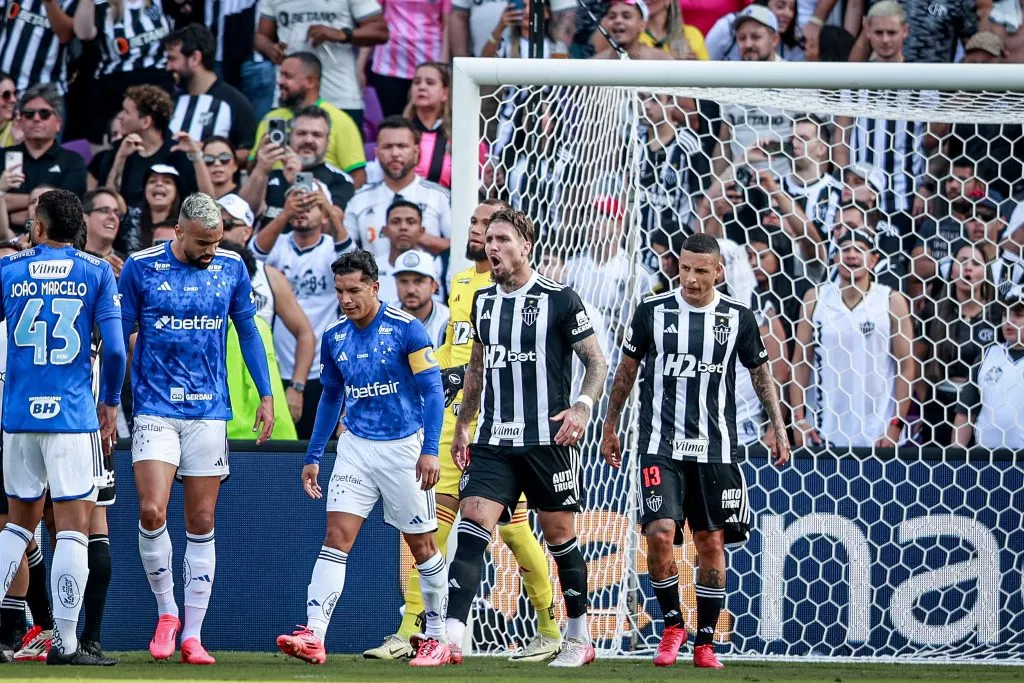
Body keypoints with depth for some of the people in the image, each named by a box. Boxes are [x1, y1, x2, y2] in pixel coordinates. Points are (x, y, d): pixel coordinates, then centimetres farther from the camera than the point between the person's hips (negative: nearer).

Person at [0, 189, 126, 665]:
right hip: (73, 414, -3)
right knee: (74, 526, -1)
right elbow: (115, 348, -5)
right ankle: (64, 641, -6)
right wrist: (111, 402, 9)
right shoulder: (96, 273, 0)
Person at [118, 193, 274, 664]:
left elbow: (247, 331, 14)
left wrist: (266, 395, 9)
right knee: (152, 512, -17)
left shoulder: (231, 268, 3)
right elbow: (120, 337, 3)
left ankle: (192, 635, 7)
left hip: (209, 412, 2)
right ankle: (166, 613, 4)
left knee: (201, 524, 2)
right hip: (154, 409, -2)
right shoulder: (141, 267, -4)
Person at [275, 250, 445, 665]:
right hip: (355, 446, 4)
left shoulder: (406, 329, -11)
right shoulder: (334, 338, 4)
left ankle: (438, 635, 21)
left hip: (403, 446, -4)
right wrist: (313, 456, 14)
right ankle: (313, 637, -18)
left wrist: (430, 450, -20)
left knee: (422, 545, 6)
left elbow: (432, 390, -11)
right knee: (337, 536, -10)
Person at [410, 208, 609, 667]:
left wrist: (582, 406, -20)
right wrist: (462, 425, 23)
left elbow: (596, 361, -3)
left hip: (548, 439, -4)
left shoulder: (559, 300, -5)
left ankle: (579, 637, 21)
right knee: (471, 526, -11)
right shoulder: (483, 300, 12)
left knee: (559, 536, 5)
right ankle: (451, 639, -19)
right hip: (493, 440, 4)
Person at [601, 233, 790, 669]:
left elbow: (761, 373, 14)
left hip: (715, 449, 1)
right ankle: (672, 624, 4)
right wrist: (610, 428, 15)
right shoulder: (653, 312, 0)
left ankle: (705, 642, 15)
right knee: (660, 534, -17)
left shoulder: (737, 318, 2)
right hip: (661, 447, -1)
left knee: (712, 543, 4)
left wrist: (778, 429, 6)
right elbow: (627, 370, 12)